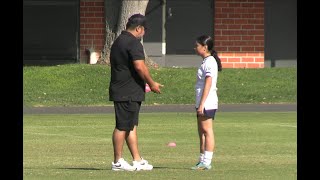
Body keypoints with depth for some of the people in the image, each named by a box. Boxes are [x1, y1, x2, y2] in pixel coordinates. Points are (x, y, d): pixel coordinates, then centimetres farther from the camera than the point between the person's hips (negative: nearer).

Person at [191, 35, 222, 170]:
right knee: (201, 132, 11)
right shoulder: (206, 61, 18)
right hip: (202, 103, 10)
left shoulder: (210, 62, -12)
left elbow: (208, 84, -18)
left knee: (207, 130, -9)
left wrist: (202, 104, -21)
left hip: (207, 102, -10)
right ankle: (202, 161, 15)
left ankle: (206, 162, -10)